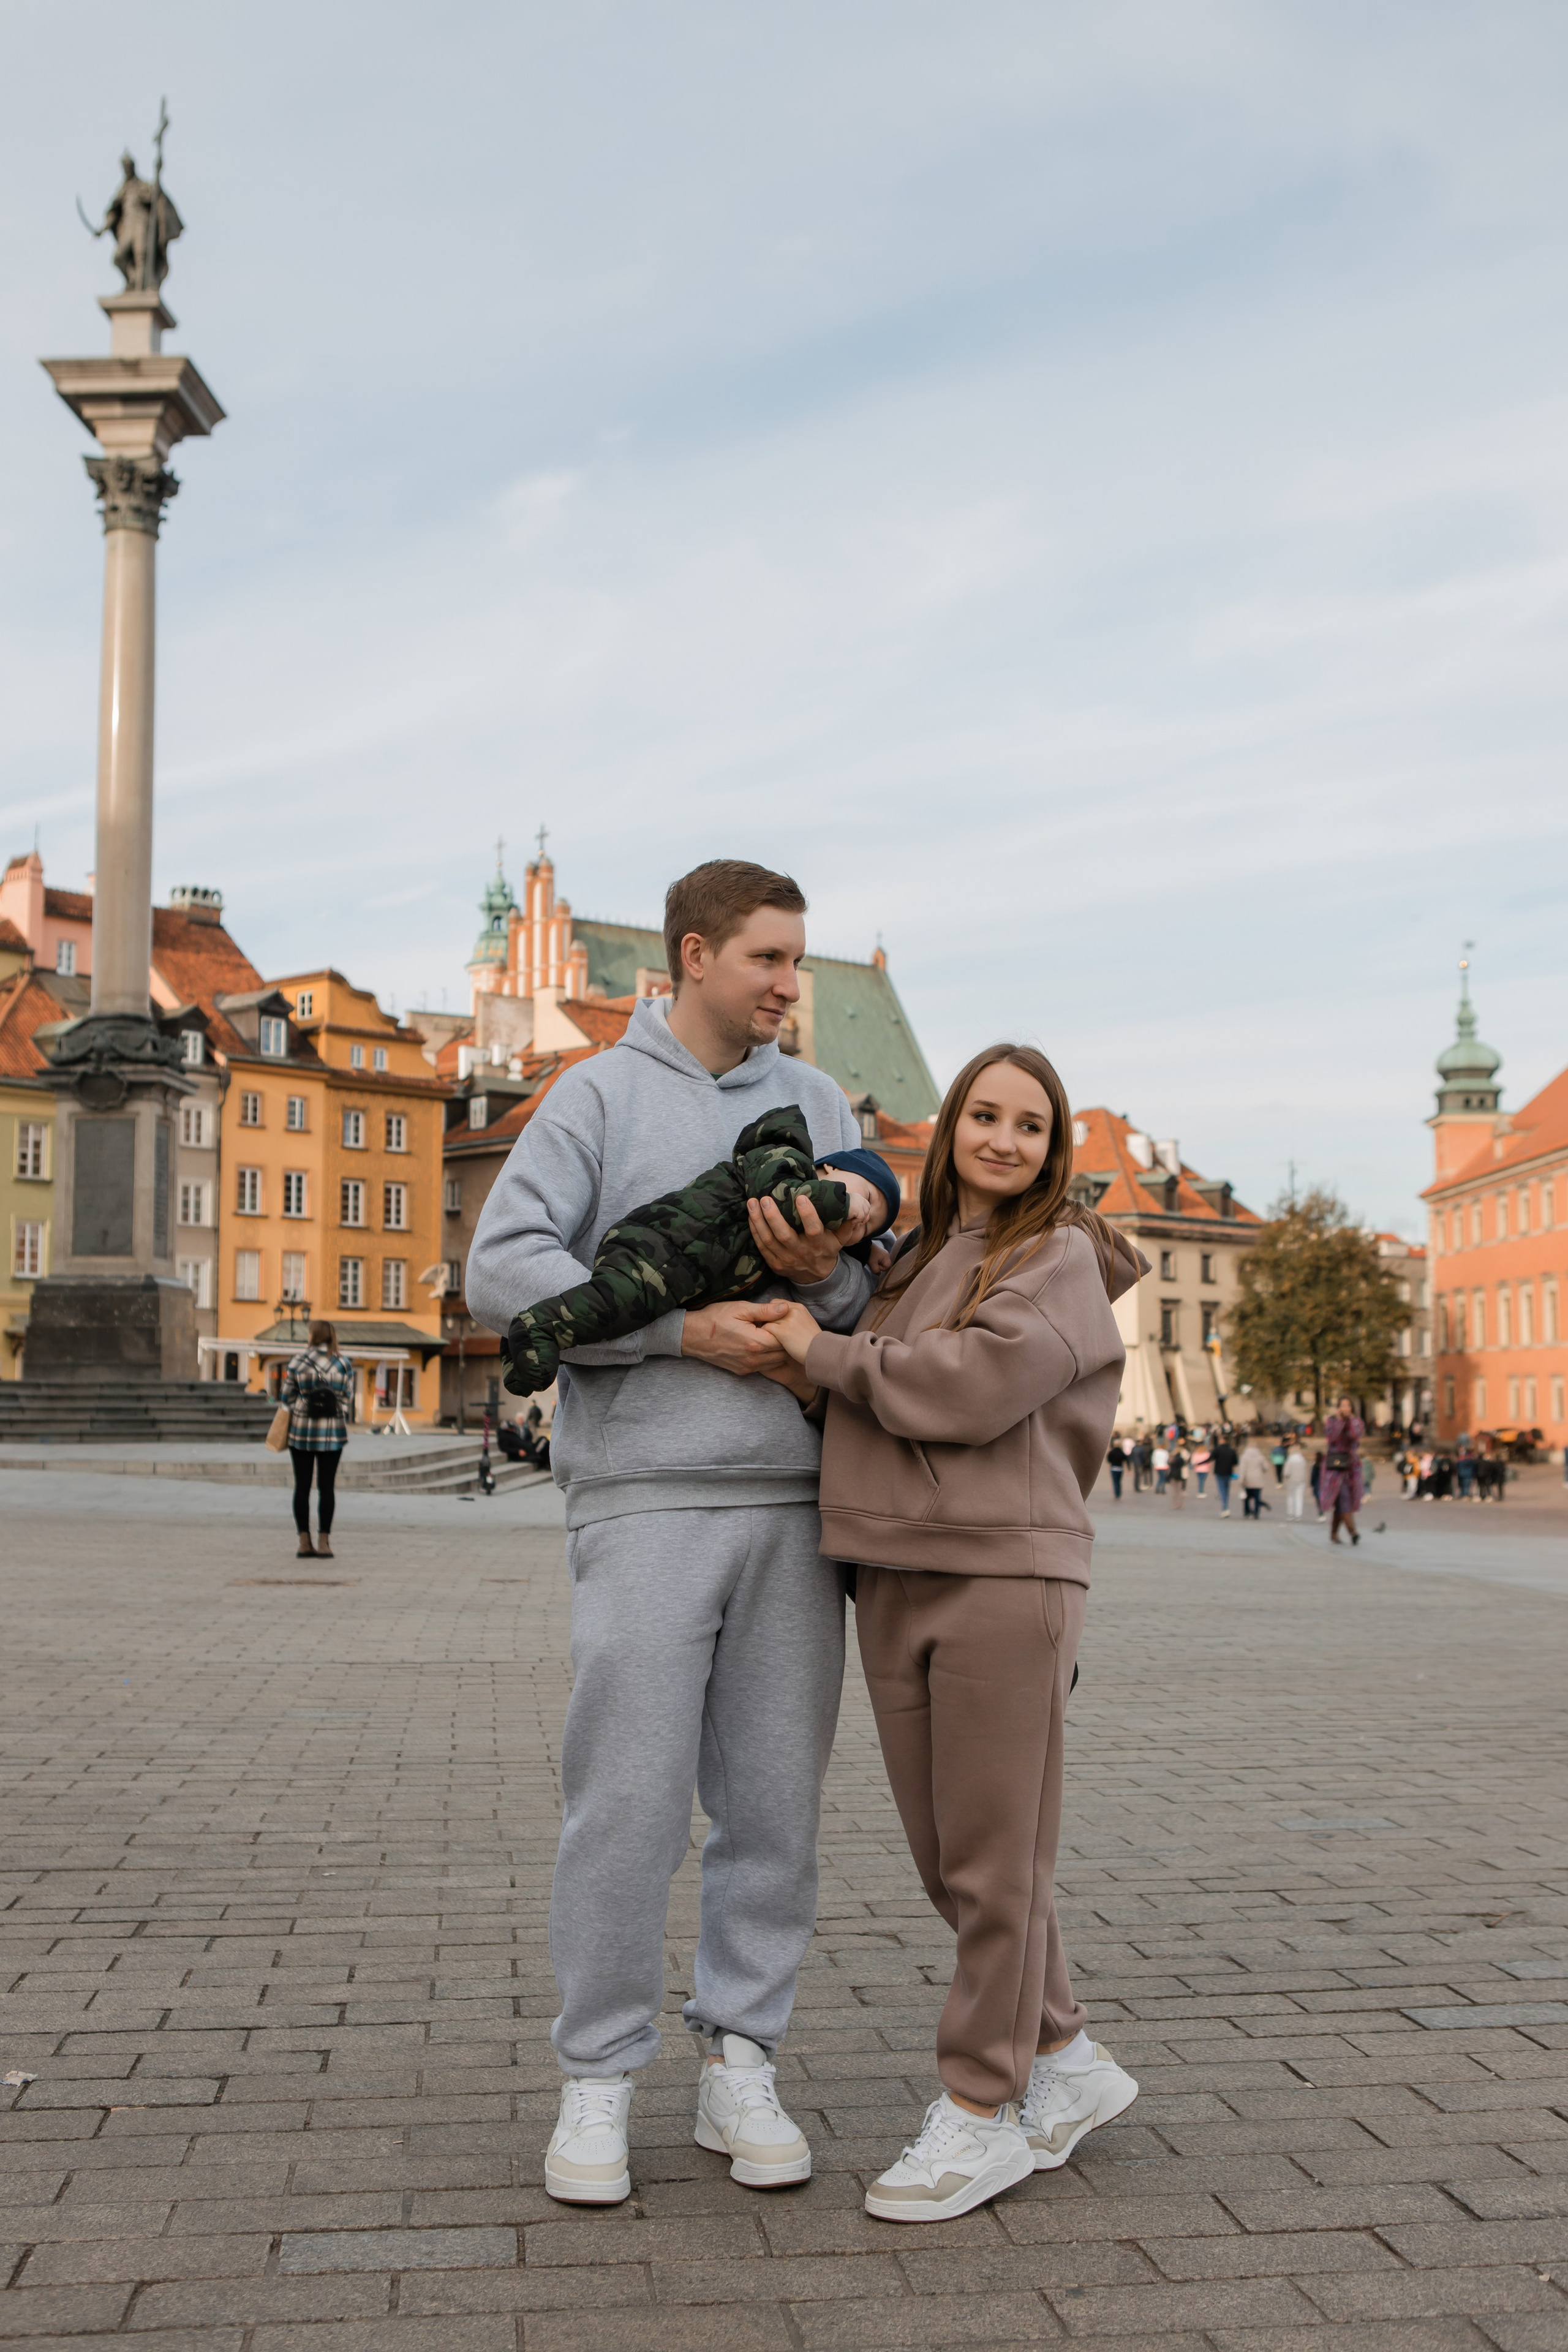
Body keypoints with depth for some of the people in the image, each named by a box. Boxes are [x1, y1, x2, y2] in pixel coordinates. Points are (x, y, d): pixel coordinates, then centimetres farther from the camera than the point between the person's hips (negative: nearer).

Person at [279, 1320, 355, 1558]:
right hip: (332, 1432, 0)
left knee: (302, 1486, 7)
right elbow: (347, 1400, 0)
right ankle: (323, 1542, 1)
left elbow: (287, 1397, 1)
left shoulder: (297, 1362, -4)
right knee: (327, 1487, 5)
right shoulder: (344, 1365, -2)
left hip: (301, 1431, 0)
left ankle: (305, 1542, 7)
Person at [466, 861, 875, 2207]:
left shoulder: (820, 1106, 16)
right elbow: (503, 1268, -7)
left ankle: (741, 2063, 20)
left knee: (777, 1803, 7)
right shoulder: (599, 1095, 5)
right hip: (647, 1499, -3)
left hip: (797, 1501, 4)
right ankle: (598, 2080, 12)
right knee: (629, 1800, -2)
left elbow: (890, 1300, 12)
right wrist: (686, 1329, -13)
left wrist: (824, 1274, -12)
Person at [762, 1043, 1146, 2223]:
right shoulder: (919, 1260, 19)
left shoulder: (1059, 1260, -3)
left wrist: (823, 1350, -7)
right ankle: (1069, 2063, 29)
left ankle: (982, 2110, 15)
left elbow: (973, 1382, -17)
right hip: (894, 1581, 7)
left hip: (1005, 1579, -7)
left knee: (995, 1864, 1)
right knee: (947, 1861, 13)